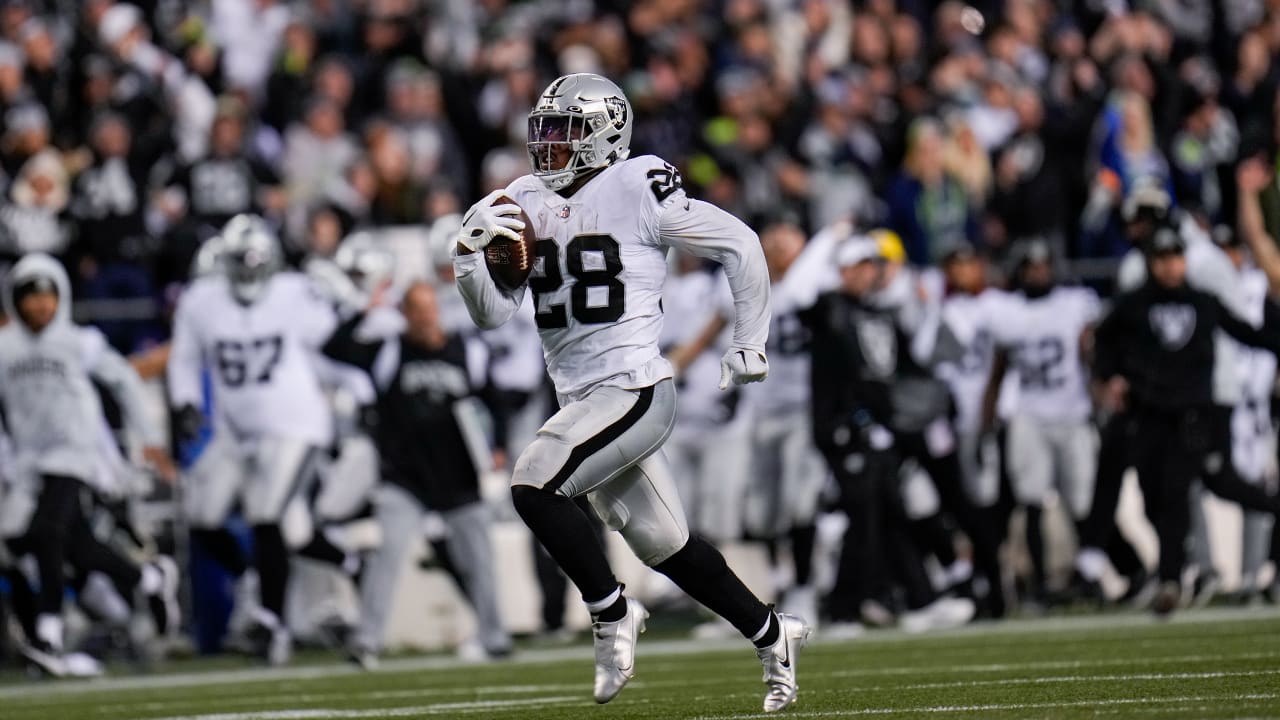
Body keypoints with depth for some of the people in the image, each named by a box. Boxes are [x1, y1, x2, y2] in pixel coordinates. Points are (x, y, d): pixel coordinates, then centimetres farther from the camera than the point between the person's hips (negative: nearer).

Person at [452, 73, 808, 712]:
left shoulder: (637, 191, -10)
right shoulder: (528, 203, 9)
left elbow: (739, 245, -4)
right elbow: (494, 313, 9)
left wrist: (749, 345, -1)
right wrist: (470, 253, -10)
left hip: (633, 389, -7)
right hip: (583, 399, 7)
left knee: (534, 485, -23)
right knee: (665, 546, 12)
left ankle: (611, 612, -8)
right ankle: (771, 635, 28)